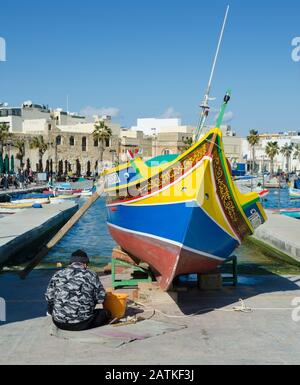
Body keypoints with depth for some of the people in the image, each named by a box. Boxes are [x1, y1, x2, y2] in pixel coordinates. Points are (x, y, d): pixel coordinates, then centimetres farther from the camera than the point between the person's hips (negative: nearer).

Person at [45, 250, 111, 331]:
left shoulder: (58, 275, 1)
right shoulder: (91, 276, -5)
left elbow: (49, 298, 3)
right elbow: (101, 299, -1)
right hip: (82, 324, -1)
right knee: (106, 313, 19)